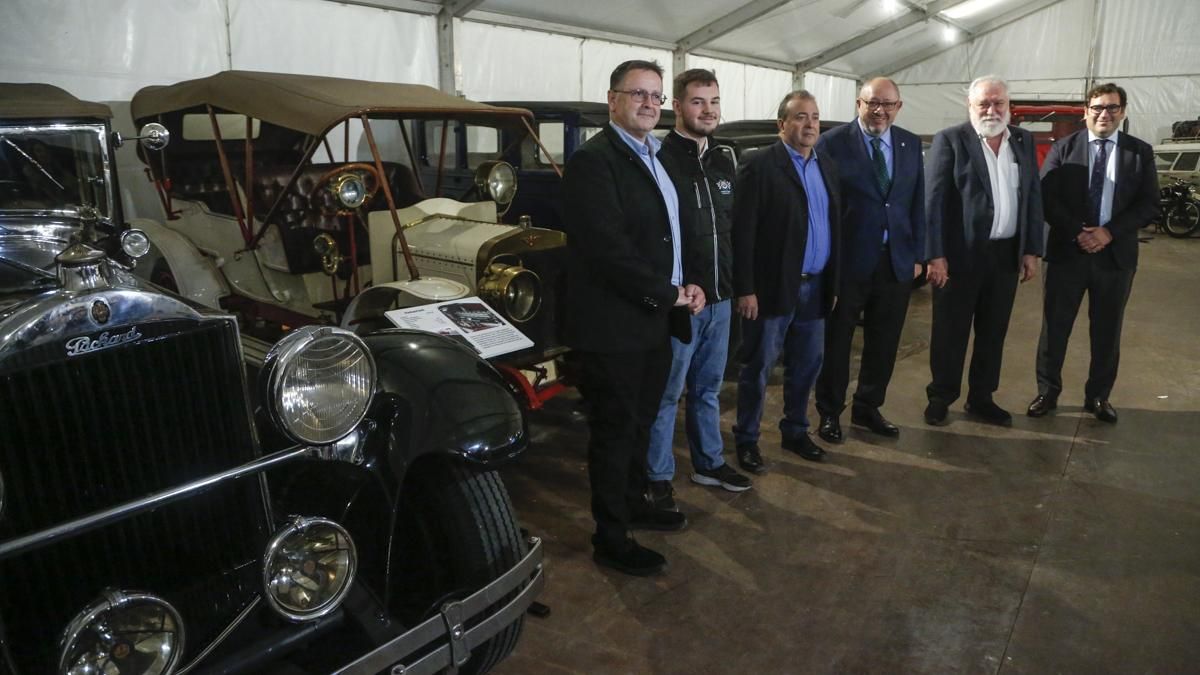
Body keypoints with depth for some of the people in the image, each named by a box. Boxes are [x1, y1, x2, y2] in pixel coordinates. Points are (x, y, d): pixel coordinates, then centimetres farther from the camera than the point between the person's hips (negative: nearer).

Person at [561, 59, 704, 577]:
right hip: (613, 326, -9)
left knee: (639, 423, 21)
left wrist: (684, 284, 4)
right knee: (615, 431, 3)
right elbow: (609, 250, -24)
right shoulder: (593, 160, -16)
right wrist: (669, 294, -16)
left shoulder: (652, 157, 14)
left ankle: (634, 503, 40)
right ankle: (611, 540, 18)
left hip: (653, 321, 9)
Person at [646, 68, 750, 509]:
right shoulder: (658, 159, -11)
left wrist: (734, 283, 13)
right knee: (666, 394, 5)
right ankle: (658, 478, 19)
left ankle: (709, 463, 34)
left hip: (720, 297, 7)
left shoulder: (725, 161, 11)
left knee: (708, 389, 19)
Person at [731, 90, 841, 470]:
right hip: (773, 287, -6)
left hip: (815, 287, 7)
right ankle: (746, 439, 19)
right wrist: (745, 290, -17)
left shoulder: (828, 166, 11)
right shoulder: (759, 167, -10)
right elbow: (743, 233, -14)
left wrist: (833, 282, 10)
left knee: (806, 366, 16)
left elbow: (834, 226, 13)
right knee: (758, 367, 4)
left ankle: (795, 432, 32)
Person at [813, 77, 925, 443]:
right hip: (846, 260, -4)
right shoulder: (832, 143, -7)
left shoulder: (911, 144, 8)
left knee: (883, 343, 14)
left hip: (896, 261, 5)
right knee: (836, 341, 9)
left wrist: (917, 255, 5)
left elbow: (918, 203, 9)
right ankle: (829, 412, 24)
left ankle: (868, 408, 31)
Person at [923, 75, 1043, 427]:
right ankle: (941, 397, 20)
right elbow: (934, 200, -9)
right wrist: (935, 255, -15)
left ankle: (981, 398, 25)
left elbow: (1033, 197, 11)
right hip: (960, 253, -4)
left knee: (993, 332, 12)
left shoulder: (1024, 141, 10)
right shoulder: (950, 140, -5)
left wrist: (1032, 250, 4)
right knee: (950, 332, 5)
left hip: (1007, 254, 5)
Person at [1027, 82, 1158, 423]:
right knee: (1055, 325, 3)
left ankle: (1098, 396, 22)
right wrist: (1078, 233, -15)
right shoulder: (1063, 148, 2)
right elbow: (1047, 198, -5)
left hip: (1116, 254, 1)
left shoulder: (1140, 152, 5)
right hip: (1067, 252, -1)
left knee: (1107, 330, 9)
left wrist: (1109, 232, -14)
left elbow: (1149, 205, 0)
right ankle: (1047, 391, 15)